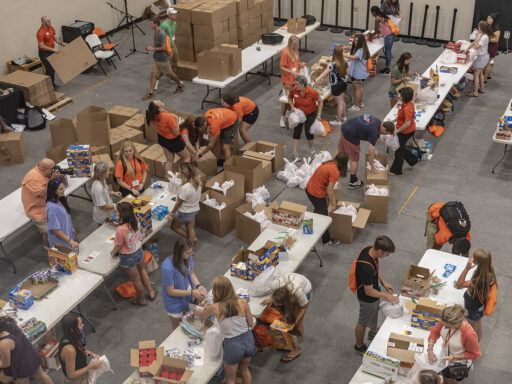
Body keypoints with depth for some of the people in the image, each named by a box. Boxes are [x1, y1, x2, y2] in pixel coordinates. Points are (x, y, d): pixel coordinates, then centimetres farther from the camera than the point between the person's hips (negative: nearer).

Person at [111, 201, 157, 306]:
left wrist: (113, 252, 3)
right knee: (142, 270, 34)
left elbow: (118, 246, -20)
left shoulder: (121, 230, -37)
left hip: (128, 257, -6)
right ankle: (151, 292, 48)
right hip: (139, 250, 6)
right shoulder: (135, 220, -17)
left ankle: (141, 299, 42)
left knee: (136, 279, 19)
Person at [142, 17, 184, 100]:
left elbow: (164, 47, -27)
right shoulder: (156, 32, 3)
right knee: (153, 74, 5)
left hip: (162, 59, -8)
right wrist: (151, 46, 1)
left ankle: (180, 85, 32)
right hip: (156, 58, 8)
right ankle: (151, 92, 8)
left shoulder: (161, 34, -26)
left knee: (169, 74, 10)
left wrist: (153, 49, -22)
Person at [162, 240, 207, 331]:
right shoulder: (168, 268, -37)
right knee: (176, 330, 22)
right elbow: (171, 291, -26)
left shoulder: (187, 257, -19)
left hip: (187, 296, 5)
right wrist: (192, 293, -28)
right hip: (175, 304, -5)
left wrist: (199, 286, -17)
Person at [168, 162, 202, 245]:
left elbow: (179, 203, -22)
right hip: (194, 209, 7)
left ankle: (191, 239, 21)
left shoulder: (185, 188, -36)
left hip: (184, 212, -7)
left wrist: (172, 212, -7)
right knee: (191, 228, 23)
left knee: (174, 226, 20)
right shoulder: (197, 181, -14)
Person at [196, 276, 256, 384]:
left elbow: (200, 314, 10)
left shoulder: (215, 308, -14)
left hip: (232, 344, -3)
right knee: (244, 370, 33)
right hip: (247, 339, 3)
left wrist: (196, 311, 33)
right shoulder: (243, 302, -11)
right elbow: (251, 324, 0)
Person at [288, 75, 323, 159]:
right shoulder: (294, 90, -23)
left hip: (310, 113, -2)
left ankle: (312, 148, 31)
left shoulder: (312, 92, -30)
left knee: (308, 131, 0)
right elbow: (289, 97, 0)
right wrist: (292, 106, -16)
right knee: (297, 131, -4)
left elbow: (320, 101, -14)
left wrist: (319, 114, -15)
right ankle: (295, 153, 3)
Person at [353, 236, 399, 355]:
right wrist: (386, 296, -19)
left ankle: (373, 333, 60)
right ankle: (359, 345, 44)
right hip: (367, 298, -8)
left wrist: (383, 282, 1)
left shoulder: (370, 250, -17)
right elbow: (369, 292, -30)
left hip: (374, 293, 8)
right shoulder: (366, 267, -43)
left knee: (375, 314, 33)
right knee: (364, 322, 18)